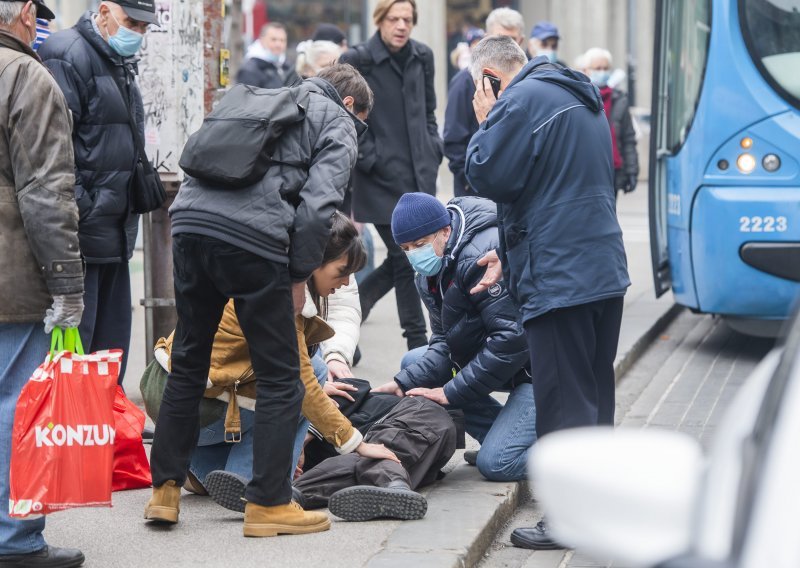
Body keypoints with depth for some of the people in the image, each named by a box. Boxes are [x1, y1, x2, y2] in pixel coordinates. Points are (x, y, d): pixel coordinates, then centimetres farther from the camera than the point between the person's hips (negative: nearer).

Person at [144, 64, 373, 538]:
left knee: (188, 364, 19)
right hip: (252, 238, -6)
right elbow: (318, 204, -4)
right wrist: (299, 275, 4)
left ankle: (165, 489, 21)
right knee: (280, 377, 5)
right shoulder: (338, 123, 13)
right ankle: (269, 503, 5)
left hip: (190, 221, 6)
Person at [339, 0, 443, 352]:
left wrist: (433, 150, 9)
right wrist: (368, 158, -11)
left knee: (405, 256, 7)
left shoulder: (422, 57, 10)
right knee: (404, 258, -5)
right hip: (381, 177, -6)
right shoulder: (357, 60, -6)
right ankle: (418, 343, 3)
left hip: (420, 174, 6)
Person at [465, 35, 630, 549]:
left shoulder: (522, 101, -12)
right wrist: (512, 255, 23)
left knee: (564, 401, -5)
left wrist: (485, 124, 2)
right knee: (596, 395, 17)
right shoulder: (583, 99, 20)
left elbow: (488, 178, -13)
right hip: (606, 269, 9)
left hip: (559, 277, -9)